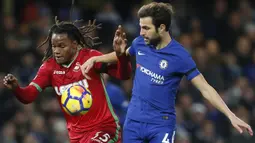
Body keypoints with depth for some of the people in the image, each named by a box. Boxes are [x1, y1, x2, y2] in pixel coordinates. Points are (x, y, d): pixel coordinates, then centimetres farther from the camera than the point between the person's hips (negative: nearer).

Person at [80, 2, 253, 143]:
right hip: (133, 120, 5)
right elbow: (122, 54, 26)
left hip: (161, 125, -5)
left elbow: (205, 89, -14)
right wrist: (94, 59, 18)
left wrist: (231, 116, -21)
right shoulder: (140, 43, 0)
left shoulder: (179, 56, -16)